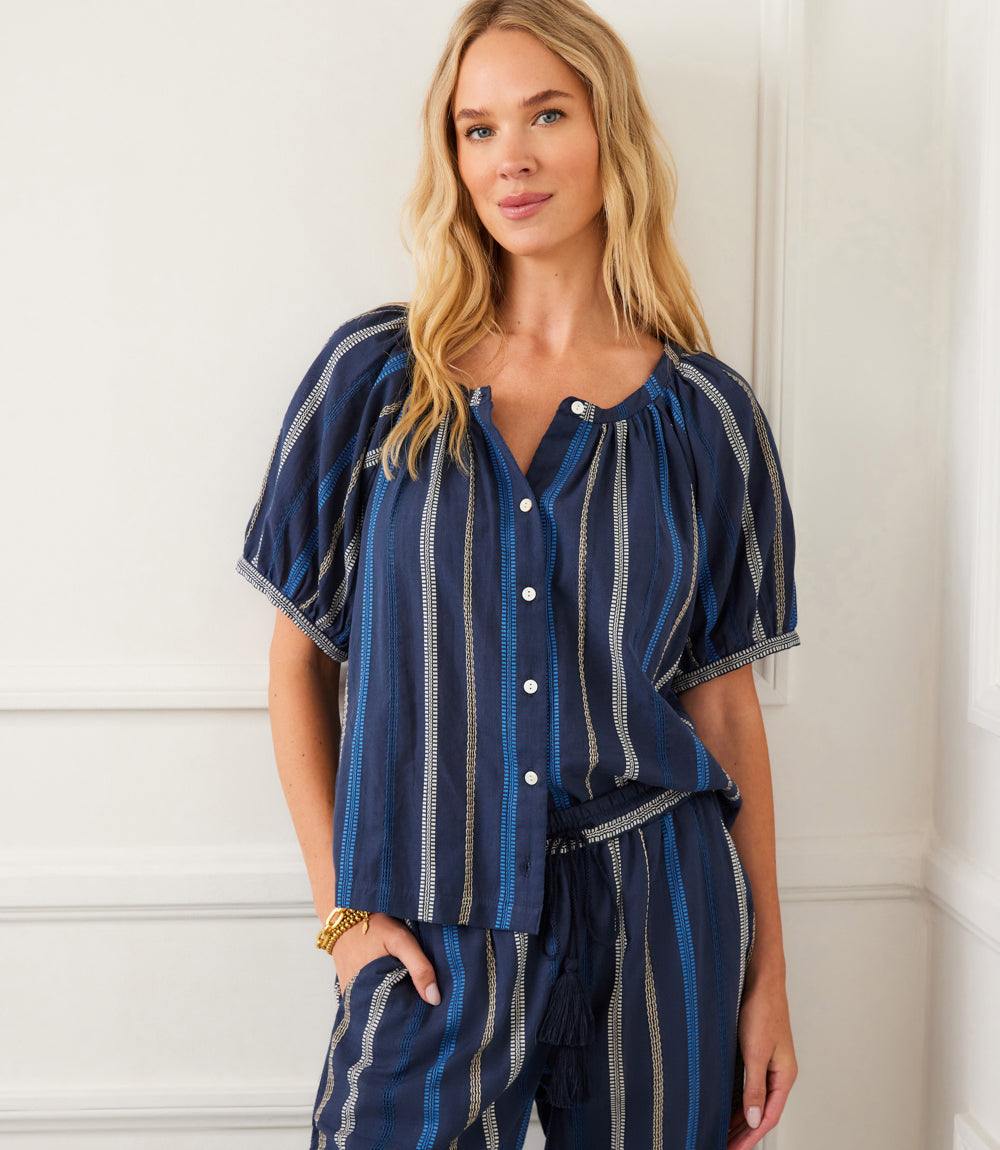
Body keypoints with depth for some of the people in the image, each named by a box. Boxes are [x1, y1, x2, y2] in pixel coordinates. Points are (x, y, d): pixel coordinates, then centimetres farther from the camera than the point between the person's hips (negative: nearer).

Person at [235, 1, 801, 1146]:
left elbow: (724, 701, 3)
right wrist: (342, 904, -4)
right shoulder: (375, 375, -1)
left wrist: (768, 978, 3)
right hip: (435, 935, 0)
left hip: (656, 921, 1)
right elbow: (298, 658, 3)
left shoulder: (704, 412, 0)